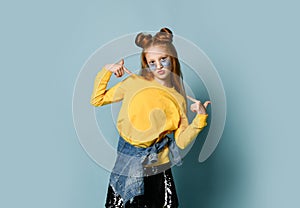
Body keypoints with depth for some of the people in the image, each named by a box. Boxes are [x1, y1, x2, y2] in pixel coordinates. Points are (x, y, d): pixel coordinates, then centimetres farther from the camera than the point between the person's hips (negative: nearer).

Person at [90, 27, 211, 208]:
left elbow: (182, 142, -2)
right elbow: (97, 100, 7)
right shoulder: (134, 82, 0)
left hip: (159, 169, 1)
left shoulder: (179, 99, 2)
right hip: (129, 166, -1)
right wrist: (106, 71, -2)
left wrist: (200, 118, -12)